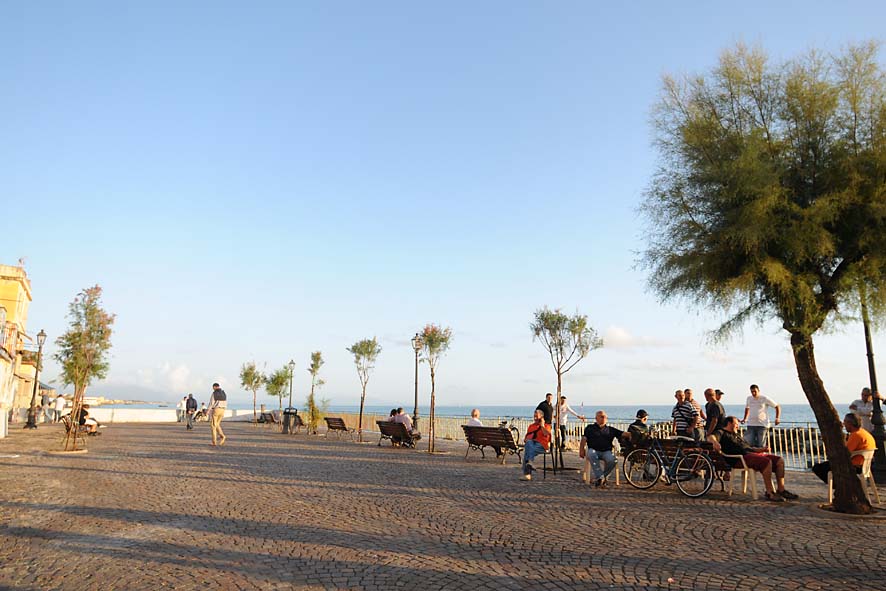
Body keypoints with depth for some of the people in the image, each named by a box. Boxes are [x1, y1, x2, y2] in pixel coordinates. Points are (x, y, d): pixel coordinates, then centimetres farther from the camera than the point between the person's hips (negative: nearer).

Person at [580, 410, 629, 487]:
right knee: (591, 455, -36)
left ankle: (598, 478, -12)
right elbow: (584, 439, 8)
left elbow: (623, 434, 12)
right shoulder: (590, 428, 19)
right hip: (593, 450, -1)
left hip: (606, 451, 1)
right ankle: (601, 477, -37)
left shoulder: (610, 429, 22)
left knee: (612, 460, -30)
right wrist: (581, 450, -9)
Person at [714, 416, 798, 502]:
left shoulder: (737, 435, 35)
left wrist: (761, 449, 16)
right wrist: (716, 443, -37)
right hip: (742, 457, -9)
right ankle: (769, 493, -26)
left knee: (780, 461, -2)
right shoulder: (722, 433, 7)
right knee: (767, 462, -30)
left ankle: (781, 490, -2)